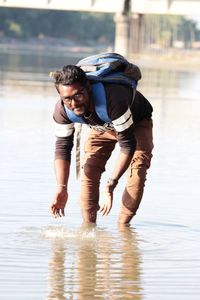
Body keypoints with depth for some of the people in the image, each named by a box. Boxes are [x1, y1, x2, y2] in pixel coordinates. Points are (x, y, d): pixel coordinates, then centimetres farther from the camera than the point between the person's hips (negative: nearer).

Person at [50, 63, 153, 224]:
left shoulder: (112, 99, -48)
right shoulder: (62, 111, -32)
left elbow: (128, 144, -42)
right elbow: (63, 147, -20)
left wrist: (111, 184, -46)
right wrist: (62, 188, -32)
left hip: (136, 122, -4)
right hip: (102, 126, 4)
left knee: (137, 173, -19)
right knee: (89, 170, -10)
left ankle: (123, 225, -7)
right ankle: (88, 225, -1)